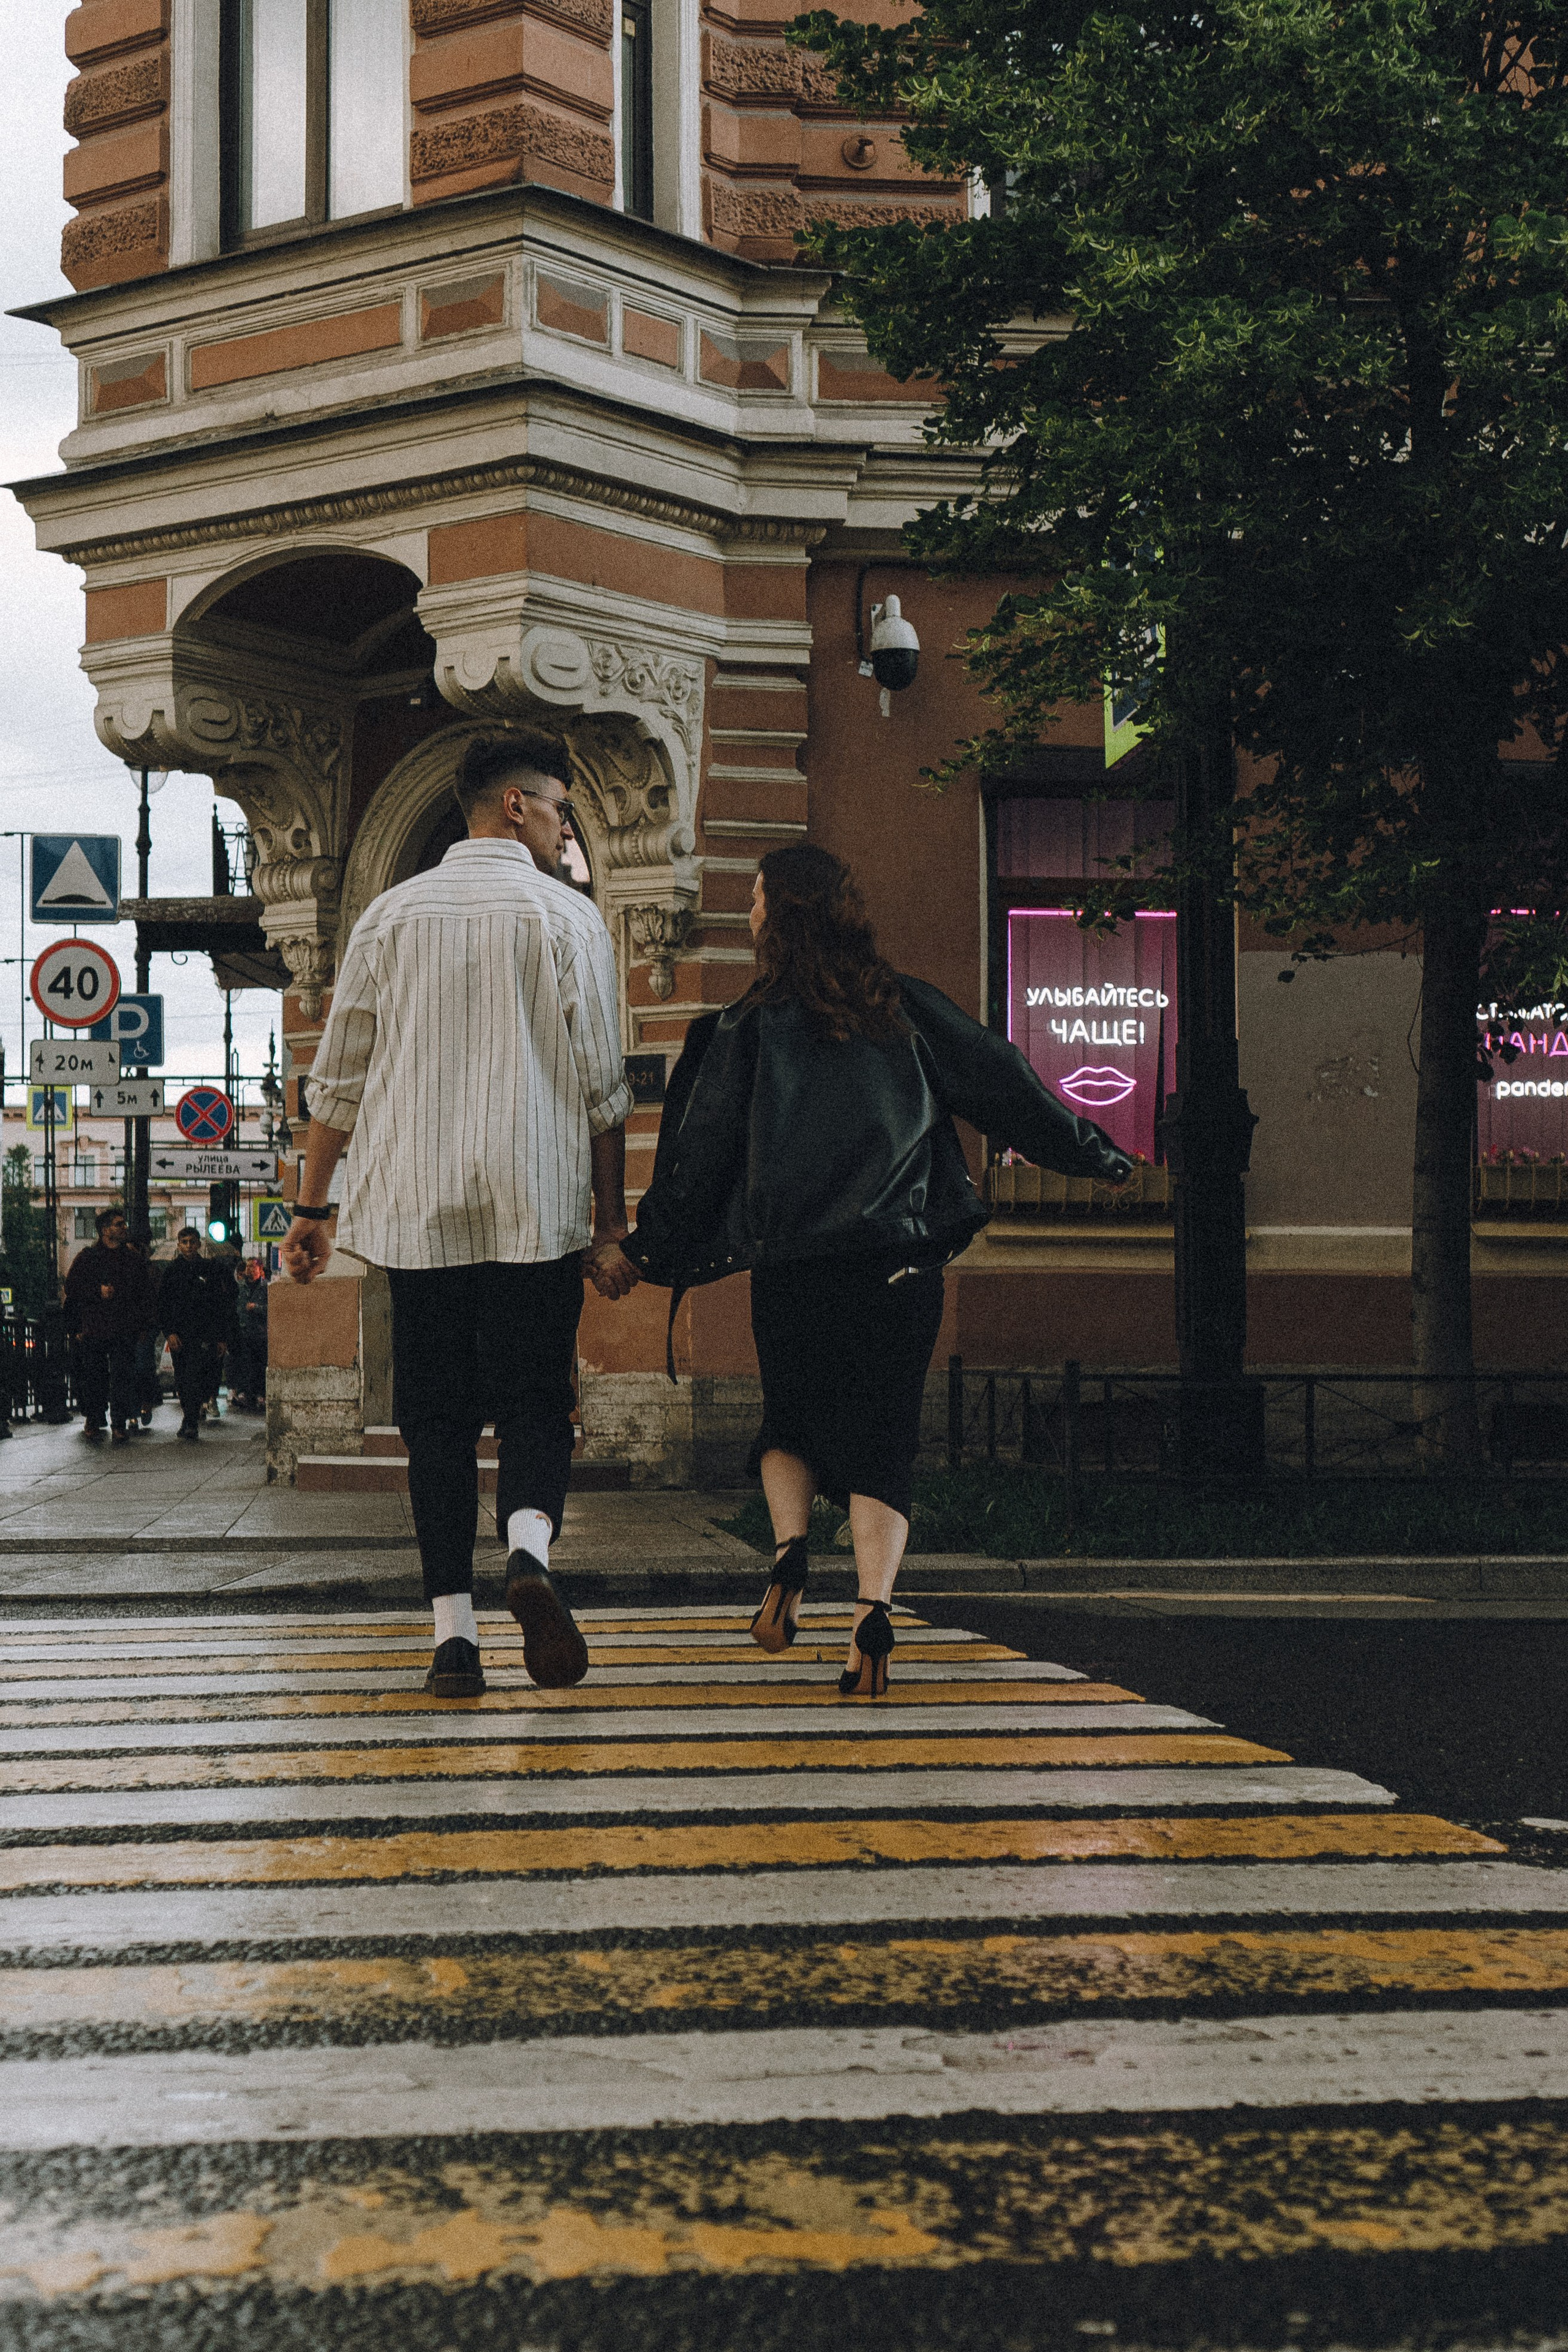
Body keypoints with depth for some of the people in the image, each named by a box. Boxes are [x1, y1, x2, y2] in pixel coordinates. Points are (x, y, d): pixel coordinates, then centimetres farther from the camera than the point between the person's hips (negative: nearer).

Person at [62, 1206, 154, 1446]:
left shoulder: (135, 1258, 14)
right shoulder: (87, 1257, 6)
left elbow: (145, 1295, 17)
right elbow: (72, 1288, 2)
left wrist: (141, 1324, 9)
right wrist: (99, 1291, -10)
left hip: (125, 1332, 1)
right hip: (92, 1331, -1)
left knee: (123, 1378, -6)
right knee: (93, 1380, 3)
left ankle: (120, 1425, -3)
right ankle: (93, 1422, 17)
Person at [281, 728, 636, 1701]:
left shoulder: (392, 915, 10)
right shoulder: (568, 916, 1)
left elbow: (338, 1079, 11)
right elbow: (602, 1088, -2)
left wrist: (313, 1205, 17)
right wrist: (613, 1220, 4)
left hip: (414, 1208, 2)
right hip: (537, 1208, -2)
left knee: (437, 1417, 7)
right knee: (536, 1406, 5)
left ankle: (455, 1632, 2)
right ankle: (531, 1548, -23)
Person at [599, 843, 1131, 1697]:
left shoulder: (748, 1025, 1)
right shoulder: (906, 1005, 6)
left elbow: (702, 1152, 3)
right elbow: (1002, 1085, 10)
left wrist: (645, 1249, 14)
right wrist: (1094, 1153, 24)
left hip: (792, 1265, -1)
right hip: (902, 1262, 1)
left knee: (789, 1420, 20)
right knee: (881, 1440, 5)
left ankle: (789, 1548, -3)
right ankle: (873, 1609, -11)